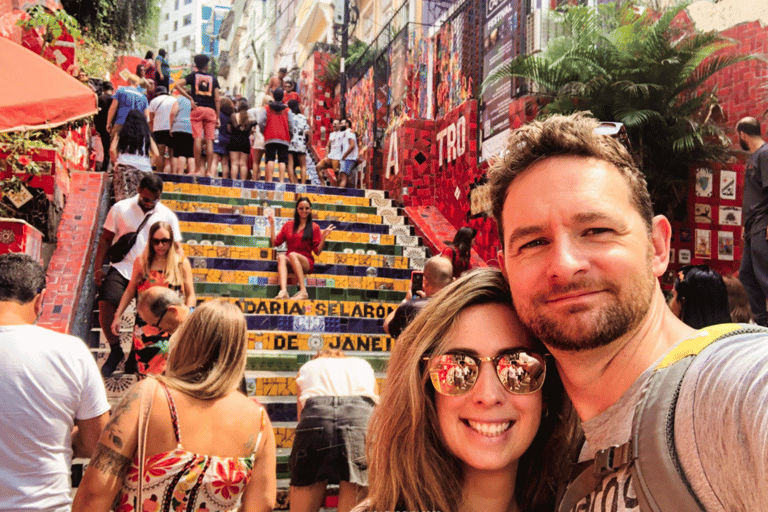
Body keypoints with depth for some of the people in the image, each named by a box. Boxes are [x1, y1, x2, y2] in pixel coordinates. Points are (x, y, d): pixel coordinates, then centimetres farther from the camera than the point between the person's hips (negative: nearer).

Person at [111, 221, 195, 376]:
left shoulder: (181, 263, 0)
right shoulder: (141, 262, 6)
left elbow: (190, 295, 2)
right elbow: (130, 290, 15)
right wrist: (118, 315, 12)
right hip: (144, 324, 2)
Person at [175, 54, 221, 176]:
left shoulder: (193, 75, 11)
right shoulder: (213, 78, 12)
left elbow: (178, 84, -2)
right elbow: (217, 99, 7)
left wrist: (190, 98, 0)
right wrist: (217, 117, 9)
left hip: (197, 108, -1)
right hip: (210, 110, 1)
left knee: (197, 139, -5)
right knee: (209, 141, -1)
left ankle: (199, 169, -9)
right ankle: (209, 171, -4)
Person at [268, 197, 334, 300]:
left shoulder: (314, 227, 9)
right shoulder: (288, 225, 18)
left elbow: (317, 252, 3)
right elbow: (274, 243, 15)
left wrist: (324, 236, -9)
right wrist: (272, 225, 12)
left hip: (306, 262, -2)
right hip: (289, 261, 2)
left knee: (292, 255, -35)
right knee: (281, 256, -32)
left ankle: (303, 291, -44)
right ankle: (283, 291, -55)